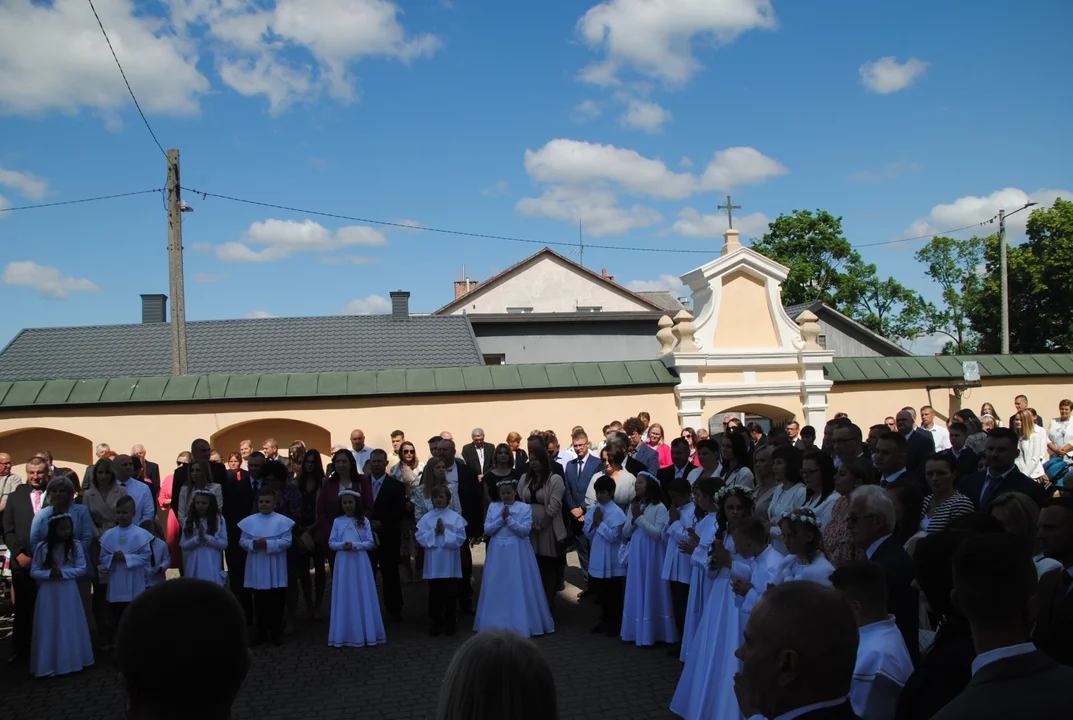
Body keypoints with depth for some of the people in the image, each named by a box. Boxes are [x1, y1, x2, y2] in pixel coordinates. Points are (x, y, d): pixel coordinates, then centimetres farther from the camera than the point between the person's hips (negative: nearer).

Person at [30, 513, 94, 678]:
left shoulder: (75, 545, -3)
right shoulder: (42, 547, -4)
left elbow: (81, 569, -3)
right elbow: (33, 572, -1)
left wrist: (63, 573, -16)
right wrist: (49, 573, -18)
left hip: (68, 592, 0)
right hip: (48, 593, 0)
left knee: (70, 627, 7)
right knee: (48, 629, 3)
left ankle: (71, 661, 17)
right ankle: (48, 665, 11)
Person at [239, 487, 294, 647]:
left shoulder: (282, 521, -5)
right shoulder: (249, 521, 3)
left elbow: (287, 542, -10)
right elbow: (242, 541, 2)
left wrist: (268, 544, -21)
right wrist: (254, 544, -18)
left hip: (276, 570, -2)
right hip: (257, 569, 2)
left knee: (276, 602, 5)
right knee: (260, 602, 11)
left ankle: (276, 632, 17)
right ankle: (261, 632, 21)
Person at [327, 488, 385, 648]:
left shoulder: (364, 521, 2)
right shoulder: (337, 522, 5)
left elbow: (370, 542, -2)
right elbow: (331, 542, 4)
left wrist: (355, 545, -16)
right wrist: (342, 545, -15)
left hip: (360, 562, -1)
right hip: (343, 563, 1)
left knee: (362, 596, 2)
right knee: (344, 597, 3)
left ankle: (365, 633, 10)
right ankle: (345, 634, 10)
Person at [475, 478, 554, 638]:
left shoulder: (524, 508, -2)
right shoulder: (493, 507, 6)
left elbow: (525, 530, -11)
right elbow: (487, 530, 0)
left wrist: (509, 519, -16)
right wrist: (501, 519, -12)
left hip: (518, 552, -3)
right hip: (498, 552, 3)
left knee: (518, 588, -2)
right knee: (497, 588, 6)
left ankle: (521, 623, 6)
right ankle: (497, 623, 15)